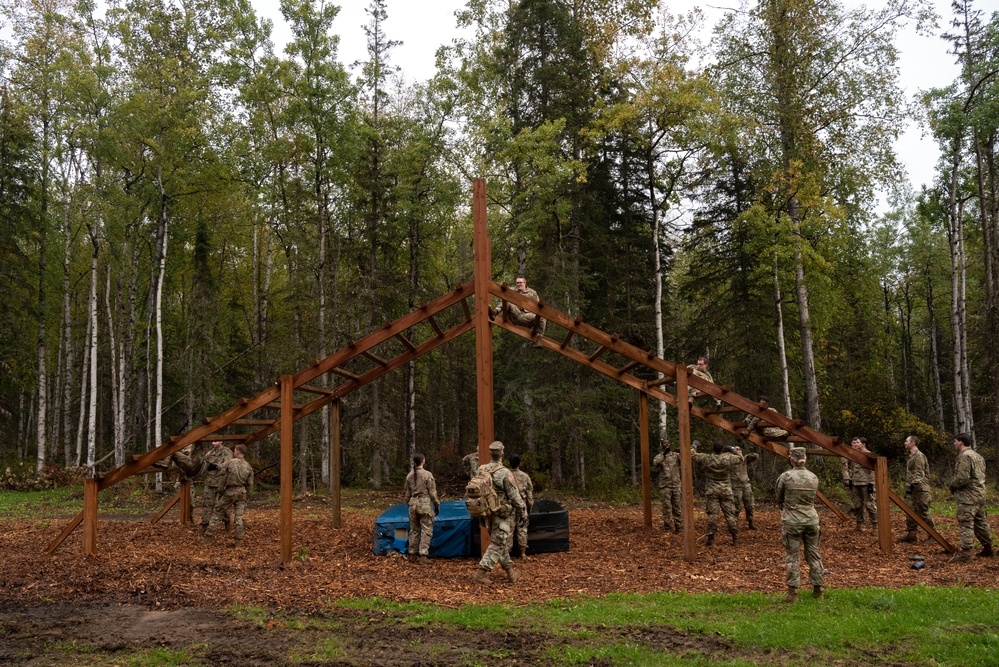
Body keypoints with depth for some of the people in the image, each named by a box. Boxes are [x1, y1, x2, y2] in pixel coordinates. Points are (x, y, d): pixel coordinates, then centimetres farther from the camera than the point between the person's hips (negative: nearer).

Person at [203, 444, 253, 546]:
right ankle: (238, 541, 4)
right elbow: (250, 484, 7)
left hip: (230, 492, -3)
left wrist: (220, 492, 7)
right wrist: (246, 495, 19)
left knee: (217, 512, 7)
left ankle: (208, 537, 7)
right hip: (242, 492, 3)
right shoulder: (248, 467, 4)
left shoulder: (229, 463, -8)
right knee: (239, 516, 7)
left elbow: (221, 479, -5)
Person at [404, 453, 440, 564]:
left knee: (414, 530, 13)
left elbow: (407, 493, 13)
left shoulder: (409, 476, 6)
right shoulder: (427, 475, -10)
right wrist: (437, 505, 3)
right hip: (425, 504, -5)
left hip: (413, 504, 5)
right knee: (426, 530, 0)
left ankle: (412, 555, 18)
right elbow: (432, 492, -7)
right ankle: (423, 555, -5)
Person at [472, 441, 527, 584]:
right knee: (497, 545, -1)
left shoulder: (481, 471, -1)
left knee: (501, 543, 18)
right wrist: (523, 508, 4)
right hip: (502, 514, -7)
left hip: (488, 513, 7)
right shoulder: (505, 473, -20)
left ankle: (510, 572, 28)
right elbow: (514, 496, -13)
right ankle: (480, 574, -5)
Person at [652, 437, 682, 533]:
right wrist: (663, 454, -26)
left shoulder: (675, 455, 7)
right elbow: (655, 464, -18)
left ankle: (679, 527, 12)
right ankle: (667, 527, 8)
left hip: (676, 485, 2)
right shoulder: (659, 456, 3)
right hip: (665, 486, -2)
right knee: (667, 507, 1)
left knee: (678, 507, 6)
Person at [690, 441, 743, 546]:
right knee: (730, 514, 5)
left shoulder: (706, 459, -7)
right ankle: (735, 539, 6)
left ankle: (711, 538, 2)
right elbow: (740, 458, 14)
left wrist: (694, 445, 19)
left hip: (712, 491, -1)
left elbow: (692, 455, 3)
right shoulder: (729, 458, -5)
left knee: (712, 514, 1)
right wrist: (732, 450, 23)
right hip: (726, 492, 1)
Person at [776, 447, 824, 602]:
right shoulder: (813, 477, 2)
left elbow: (779, 499, 3)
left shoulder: (785, 476, -10)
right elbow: (813, 498, 12)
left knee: (793, 556, 2)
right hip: (811, 519, 4)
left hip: (792, 521, -4)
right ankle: (818, 589, 21)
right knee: (813, 554, 14)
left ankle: (792, 593, 2)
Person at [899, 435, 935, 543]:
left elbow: (919, 474, -21)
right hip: (912, 489, 10)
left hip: (920, 489, -10)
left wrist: (912, 485, -27)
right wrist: (908, 487, 21)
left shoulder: (919, 456, -14)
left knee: (923, 513, -3)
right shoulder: (910, 456, 17)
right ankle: (911, 534, 12)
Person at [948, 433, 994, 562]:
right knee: (981, 522, 17)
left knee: (965, 524, -10)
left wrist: (951, 485, -6)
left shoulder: (964, 456, -15)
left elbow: (962, 478, -23)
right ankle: (987, 548, 26)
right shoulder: (978, 456, 18)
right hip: (980, 495, 10)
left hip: (968, 497, -10)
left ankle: (965, 552, -12)